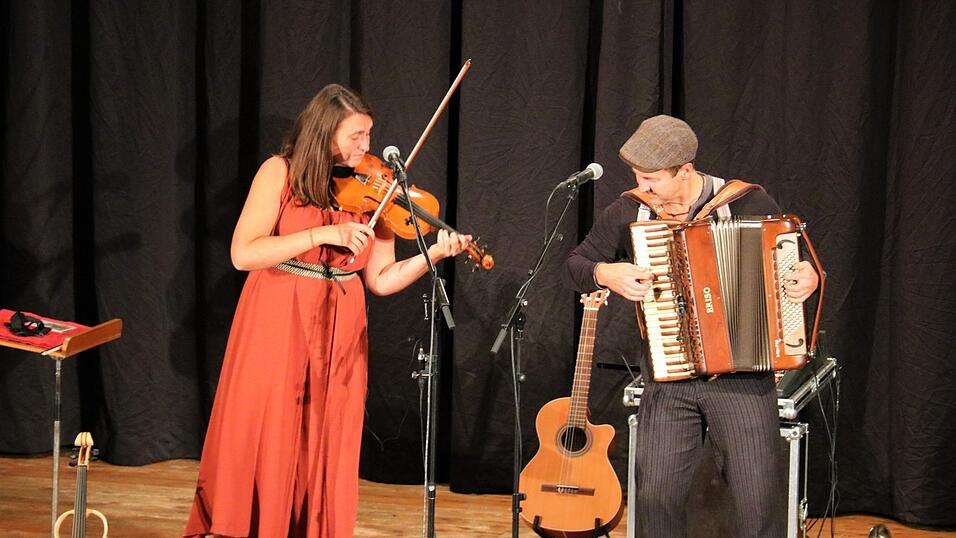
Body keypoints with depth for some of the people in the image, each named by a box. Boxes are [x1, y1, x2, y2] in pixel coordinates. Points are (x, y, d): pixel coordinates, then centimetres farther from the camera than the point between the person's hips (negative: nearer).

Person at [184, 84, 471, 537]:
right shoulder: (280, 172, -5)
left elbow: (379, 280, 2)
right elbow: (243, 254, -15)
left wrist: (434, 254, -13)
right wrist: (324, 235, -21)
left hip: (337, 335, 3)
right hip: (276, 329, -3)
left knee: (325, 447, 5)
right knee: (263, 444, -1)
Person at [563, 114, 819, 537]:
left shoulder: (750, 203, -2)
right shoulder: (627, 212, 2)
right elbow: (576, 265, 12)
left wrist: (808, 278, -11)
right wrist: (605, 273, -9)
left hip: (743, 378, -2)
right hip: (668, 381, 2)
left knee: (755, 501, -4)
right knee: (657, 495, -6)